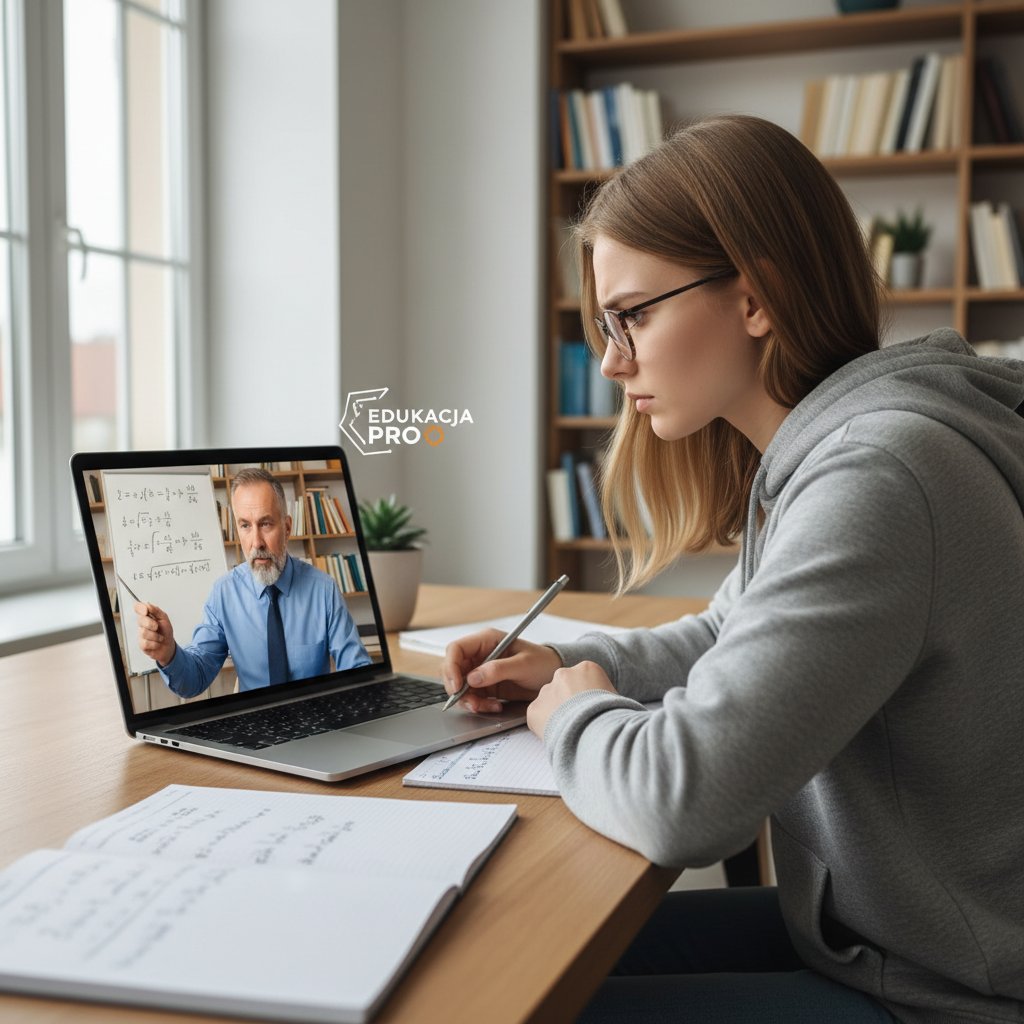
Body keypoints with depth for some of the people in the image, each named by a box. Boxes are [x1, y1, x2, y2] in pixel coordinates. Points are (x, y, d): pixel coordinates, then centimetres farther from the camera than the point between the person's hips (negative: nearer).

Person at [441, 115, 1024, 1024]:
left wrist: (575, 714, -11)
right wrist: (567, 666, 4)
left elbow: (683, 801, -32)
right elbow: (731, 639, 20)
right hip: (865, 930, 9)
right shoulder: (814, 452, 4)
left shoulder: (875, 480, -29)